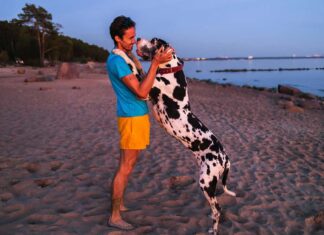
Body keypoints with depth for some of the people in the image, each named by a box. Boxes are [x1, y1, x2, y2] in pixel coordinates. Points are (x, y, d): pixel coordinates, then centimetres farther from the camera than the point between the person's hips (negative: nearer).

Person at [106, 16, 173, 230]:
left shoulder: (126, 56, 13)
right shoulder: (116, 60, -19)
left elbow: (141, 85, 19)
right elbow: (142, 92, -25)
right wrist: (156, 63, -26)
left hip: (138, 116, 10)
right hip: (131, 118, -10)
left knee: (129, 164, 17)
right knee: (125, 168, -3)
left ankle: (120, 205, 31)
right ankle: (115, 217, 7)